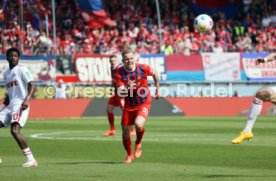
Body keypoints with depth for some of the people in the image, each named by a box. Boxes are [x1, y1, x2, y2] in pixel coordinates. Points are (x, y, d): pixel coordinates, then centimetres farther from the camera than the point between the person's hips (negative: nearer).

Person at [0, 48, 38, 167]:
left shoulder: (22, 70, -3)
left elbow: (32, 85, -12)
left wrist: (27, 99, -28)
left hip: (20, 104, -9)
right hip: (10, 105, 9)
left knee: (15, 131, -25)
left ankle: (31, 159, -23)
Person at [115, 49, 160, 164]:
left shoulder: (143, 68, -15)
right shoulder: (119, 72, -14)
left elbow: (154, 74, 8)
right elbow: (121, 93, -19)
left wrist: (157, 89, 13)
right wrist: (127, 88, -39)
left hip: (144, 103, -2)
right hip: (129, 105, 2)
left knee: (138, 124, -29)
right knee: (125, 133, 4)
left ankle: (138, 144, 4)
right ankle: (129, 155, 32)